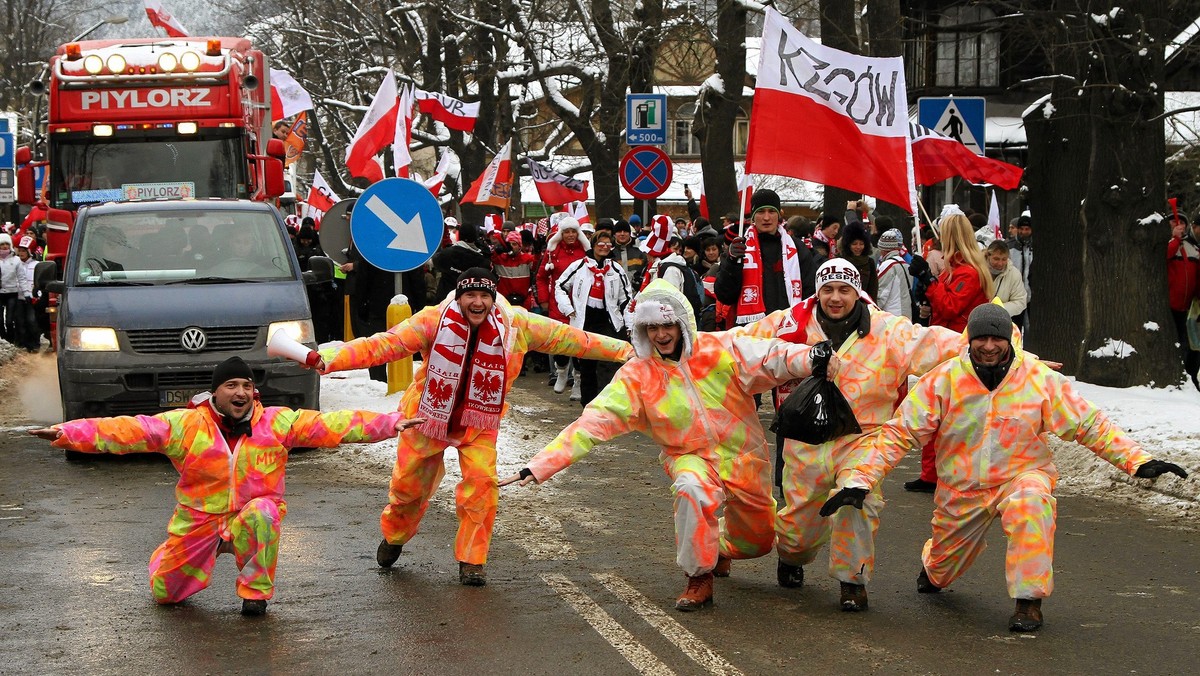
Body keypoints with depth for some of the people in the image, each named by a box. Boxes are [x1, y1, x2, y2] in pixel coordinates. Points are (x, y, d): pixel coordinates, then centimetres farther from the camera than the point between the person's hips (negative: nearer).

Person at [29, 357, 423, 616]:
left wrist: (390, 424, -22)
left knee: (262, 514, -37)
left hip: (252, 514, -1)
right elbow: (128, 430, -21)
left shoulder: (277, 423, -10)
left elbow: (331, 425, -14)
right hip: (199, 520, 1)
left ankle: (256, 590, -12)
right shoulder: (184, 425, -13)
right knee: (164, 593, 7)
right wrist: (67, 433, -32)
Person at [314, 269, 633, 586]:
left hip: (479, 421, 1)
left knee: (481, 482, -18)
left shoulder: (516, 325, -15)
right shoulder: (435, 320, -21)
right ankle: (393, 537, 43)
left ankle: (472, 561, -1)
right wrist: (328, 359, -38)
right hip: (429, 417, -1)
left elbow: (570, 339, -7)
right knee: (409, 484, 11)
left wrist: (626, 350, -6)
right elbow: (383, 344, -26)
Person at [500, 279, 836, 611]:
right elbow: (593, 422, -15)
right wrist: (538, 467, -25)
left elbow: (772, 358, -26)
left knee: (757, 542, 11)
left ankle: (719, 544, 49)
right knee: (693, 490, -36)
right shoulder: (638, 375, -11)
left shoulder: (720, 349, -13)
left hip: (743, 457, 1)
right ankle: (699, 577, -16)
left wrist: (813, 359, -49)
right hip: (691, 457, -1)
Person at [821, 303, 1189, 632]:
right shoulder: (943, 380, -13)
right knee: (942, 573, 14)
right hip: (961, 491, 2)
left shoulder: (1040, 380, -13)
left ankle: (1029, 600, -23)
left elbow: (1090, 425, -7)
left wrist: (1139, 461, -17)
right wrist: (859, 481, -22)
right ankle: (934, 567, 56)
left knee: (1030, 502, -37)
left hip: (1021, 478, -1)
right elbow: (898, 434, -12)